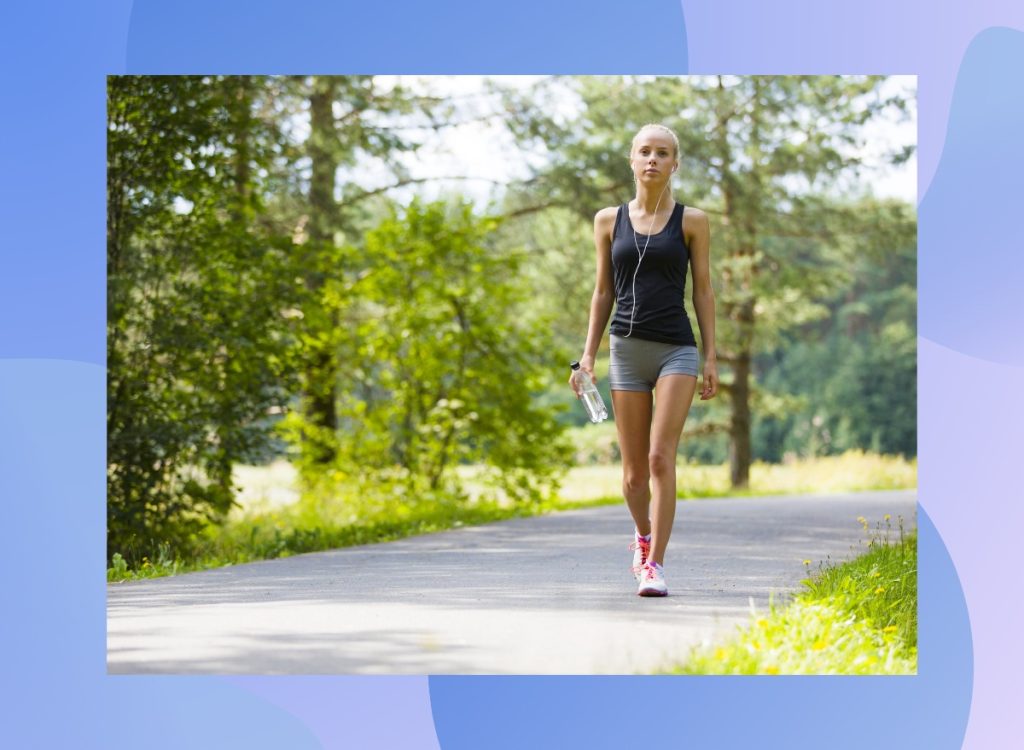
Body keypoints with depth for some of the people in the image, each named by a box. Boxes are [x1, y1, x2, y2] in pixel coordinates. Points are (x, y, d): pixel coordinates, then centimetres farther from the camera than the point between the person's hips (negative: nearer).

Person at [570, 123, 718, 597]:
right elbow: (603, 293, 13)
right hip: (627, 348, 2)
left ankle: (654, 565, -15)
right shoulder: (609, 221, 10)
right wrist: (588, 354, 7)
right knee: (634, 470, 6)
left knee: (661, 457, -16)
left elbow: (704, 291, 5)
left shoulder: (691, 222, 5)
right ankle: (643, 536, 35)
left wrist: (711, 357, -1)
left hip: (677, 349, -2)